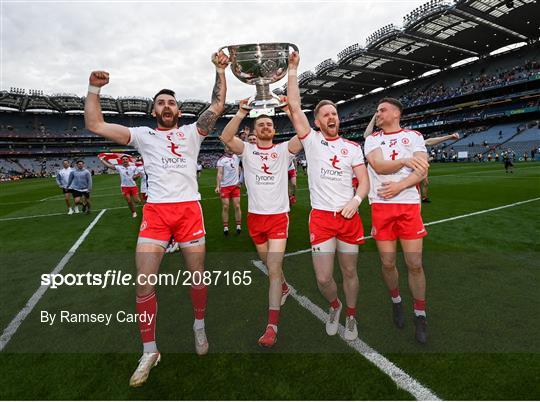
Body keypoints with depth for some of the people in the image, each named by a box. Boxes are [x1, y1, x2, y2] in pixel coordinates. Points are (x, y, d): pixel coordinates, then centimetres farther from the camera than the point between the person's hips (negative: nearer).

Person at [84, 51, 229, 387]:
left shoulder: (192, 132, 14)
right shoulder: (143, 135, 14)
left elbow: (218, 106, 7)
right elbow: (95, 125, 10)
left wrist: (220, 70, 6)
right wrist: (94, 88, 5)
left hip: (190, 209, 0)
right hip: (155, 211, 1)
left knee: (198, 276, 6)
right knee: (144, 282, -4)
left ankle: (200, 326, 33)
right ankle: (150, 351, 15)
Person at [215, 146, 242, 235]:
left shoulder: (237, 157, 7)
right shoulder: (221, 160, -6)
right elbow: (219, 173, -14)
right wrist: (218, 186, -23)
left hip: (235, 186, 3)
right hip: (225, 186, -3)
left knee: (237, 206, 3)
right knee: (225, 207, -1)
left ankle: (238, 226, 12)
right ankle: (225, 227, 7)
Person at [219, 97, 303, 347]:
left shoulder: (283, 150, 2)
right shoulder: (247, 150, 3)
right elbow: (225, 138, -15)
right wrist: (241, 113, -22)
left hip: (278, 216, -2)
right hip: (255, 216, 3)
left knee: (273, 269, -9)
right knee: (269, 264, 20)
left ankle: (272, 325, -4)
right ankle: (283, 287, 50)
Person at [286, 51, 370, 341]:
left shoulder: (352, 147, 9)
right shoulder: (311, 140, 4)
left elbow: (364, 180, 5)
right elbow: (294, 106, -3)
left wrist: (355, 200, -15)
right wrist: (292, 69, -2)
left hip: (349, 217, 2)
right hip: (321, 217, -1)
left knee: (349, 272, 12)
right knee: (323, 278, -1)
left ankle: (351, 316, 37)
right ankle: (334, 306, 33)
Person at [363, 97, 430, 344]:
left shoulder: (414, 136, 10)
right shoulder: (372, 139, 12)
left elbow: (423, 170, -3)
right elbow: (379, 166, -7)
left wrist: (399, 186, -14)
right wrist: (405, 161, -13)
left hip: (409, 204, -1)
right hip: (381, 206, 1)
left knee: (415, 264, 0)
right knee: (388, 263, 6)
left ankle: (420, 315, 19)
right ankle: (395, 301, 32)